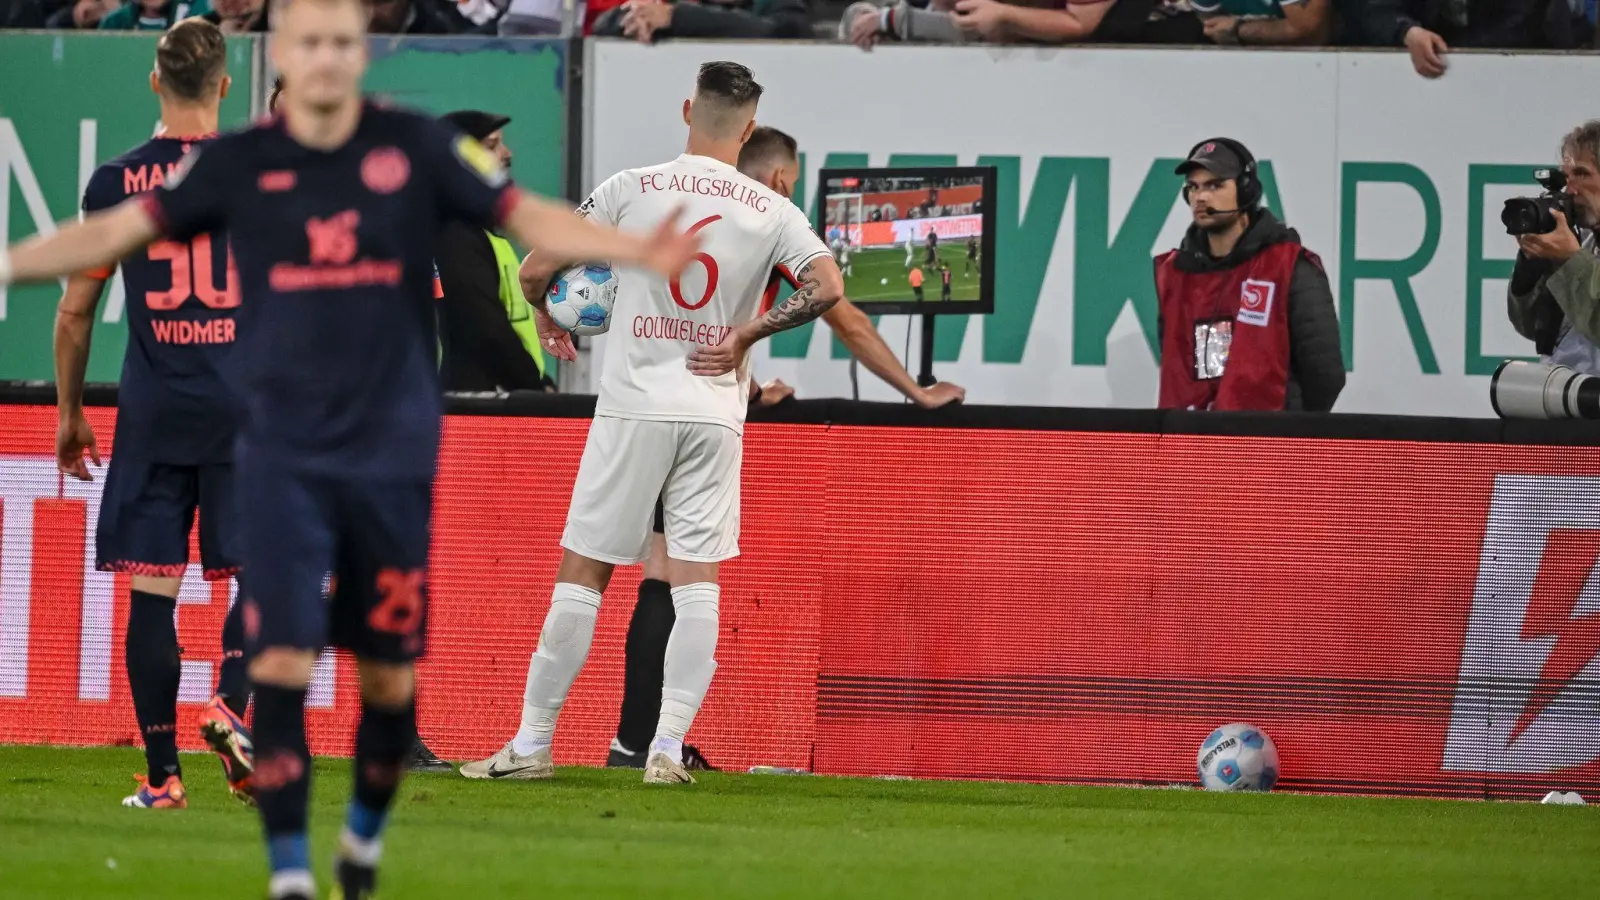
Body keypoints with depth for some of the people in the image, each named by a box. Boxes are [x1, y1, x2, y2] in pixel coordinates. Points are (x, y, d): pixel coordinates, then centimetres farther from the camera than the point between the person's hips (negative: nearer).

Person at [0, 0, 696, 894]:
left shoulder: (418, 149, -1)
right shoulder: (238, 163, 0)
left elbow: (527, 215, -1)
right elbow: (122, 229, 3)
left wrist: (640, 250, -14)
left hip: (394, 453, 1)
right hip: (285, 457, -1)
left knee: (390, 675, 7)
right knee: (280, 665, -12)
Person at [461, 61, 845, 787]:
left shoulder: (632, 189, -2)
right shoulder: (772, 211, 0)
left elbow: (535, 269, -2)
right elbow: (826, 287, -11)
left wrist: (547, 317, 19)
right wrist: (745, 337, -1)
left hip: (635, 404, -1)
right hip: (716, 413, 1)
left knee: (581, 576, 4)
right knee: (697, 585, 4)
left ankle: (532, 743, 5)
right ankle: (668, 748, -4)